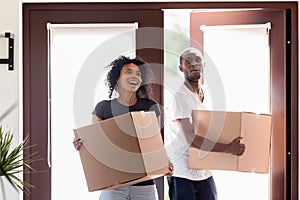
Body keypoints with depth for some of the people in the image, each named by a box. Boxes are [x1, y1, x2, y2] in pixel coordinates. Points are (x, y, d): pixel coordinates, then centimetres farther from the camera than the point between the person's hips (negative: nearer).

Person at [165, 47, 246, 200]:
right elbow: (191, 139, -23)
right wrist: (228, 148, -25)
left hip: (204, 172, 7)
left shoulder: (205, 97, 12)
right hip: (182, 174, -7)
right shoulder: (180, 98, -14)